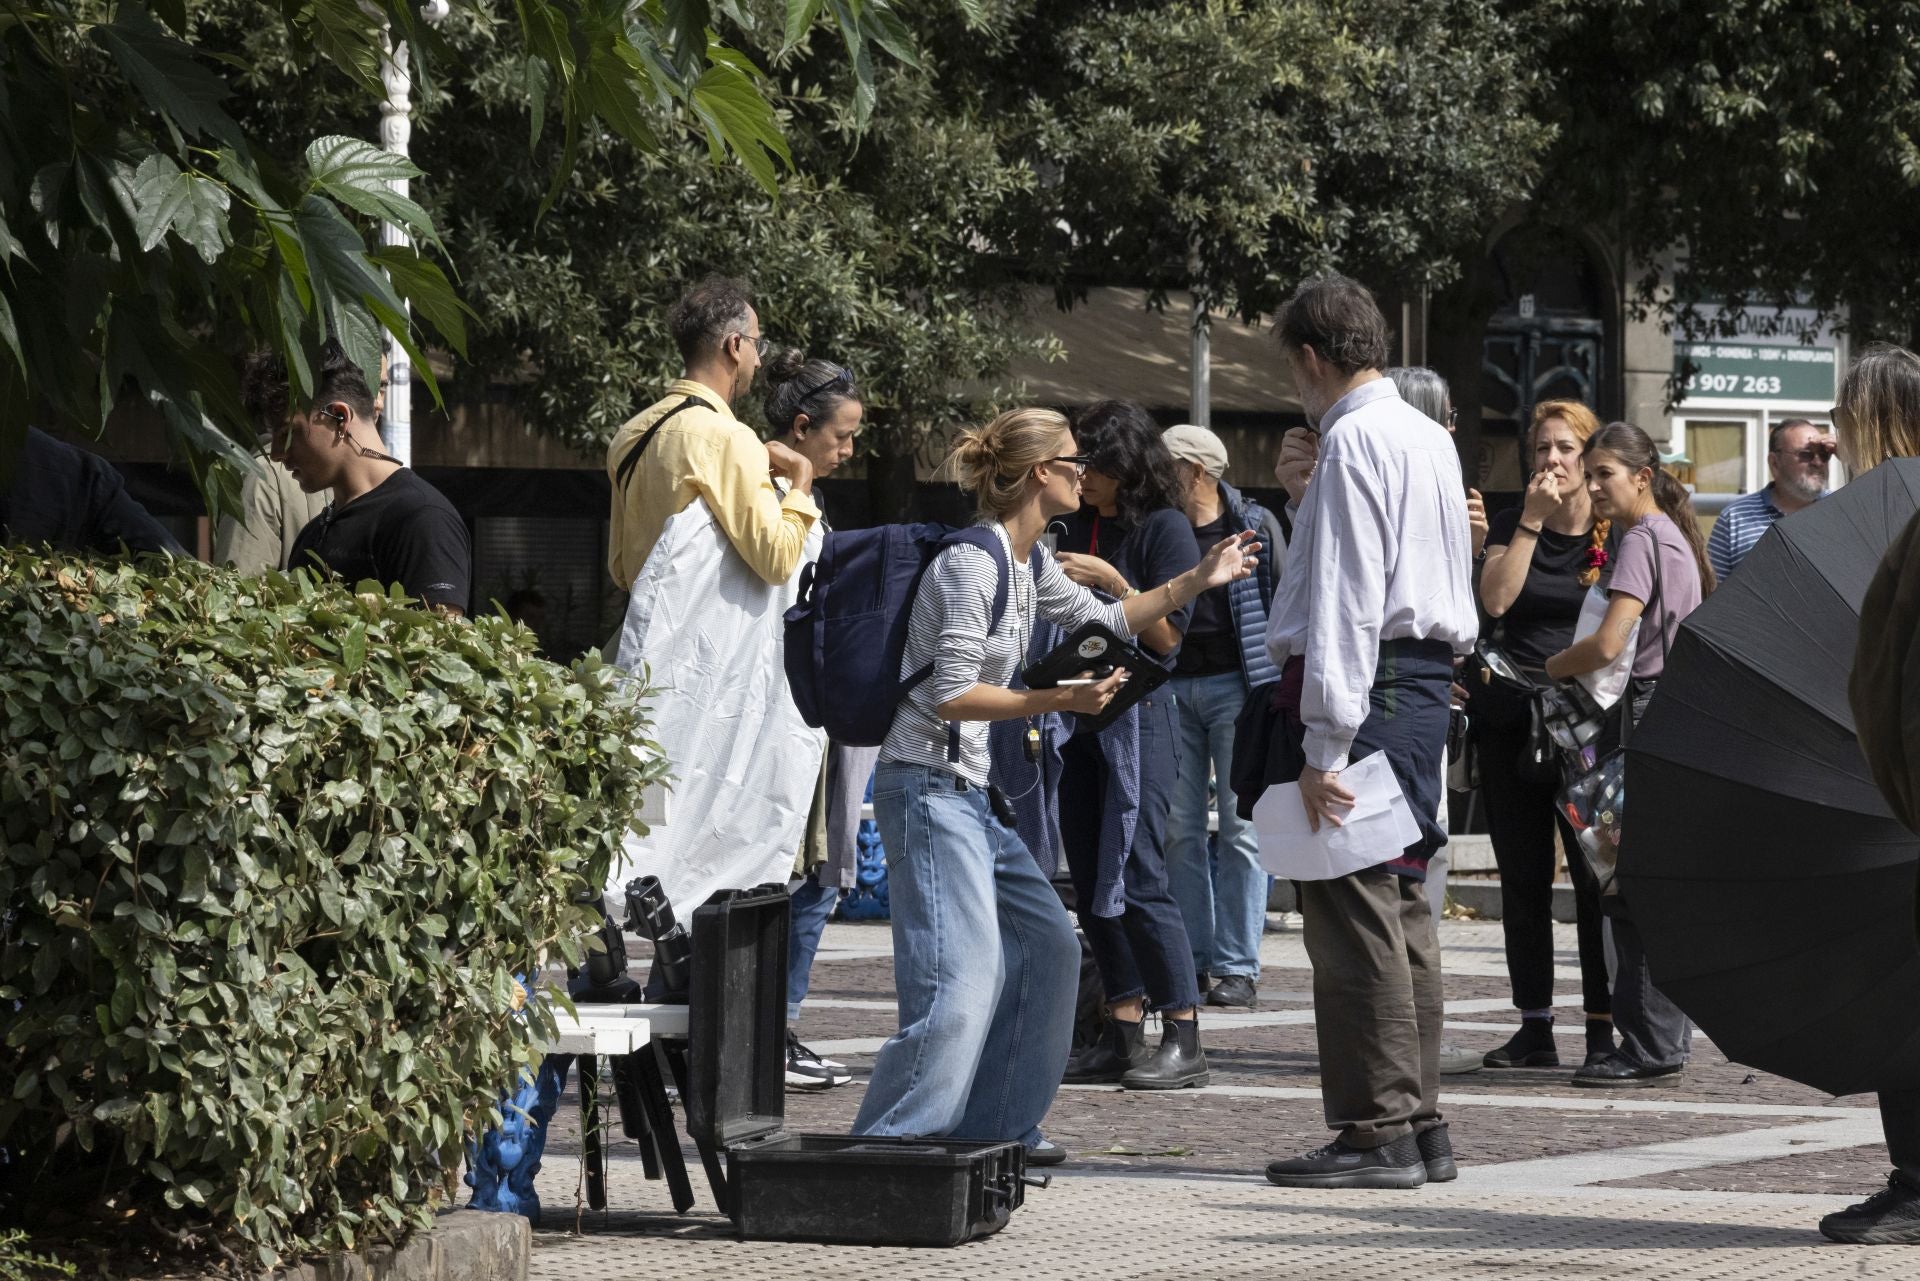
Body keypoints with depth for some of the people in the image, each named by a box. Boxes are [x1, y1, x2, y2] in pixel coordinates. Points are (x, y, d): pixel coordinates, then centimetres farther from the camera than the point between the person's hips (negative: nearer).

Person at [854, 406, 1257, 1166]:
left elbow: (1107, 620, 30)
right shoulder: (971, 563, -15)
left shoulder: (1029, 568, 14)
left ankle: (992, 1129, 21)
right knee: (959, 981, -19)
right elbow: (952, 696, -20)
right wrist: (1059, 700, -23)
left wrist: (1196, 581, 25)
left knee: (1045, 947, 15)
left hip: (970, 794, 11)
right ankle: (884, 1148, -18)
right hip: (927, 788, -11)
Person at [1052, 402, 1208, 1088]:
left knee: (1136, 876, -12)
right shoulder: (1075, 524, 12)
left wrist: (1111, 582, -18)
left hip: (1139, 713, -7)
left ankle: (1184, 1038, -8)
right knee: (1089, 879, 5)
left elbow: (1166, 636, -10)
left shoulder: (1164, 528, -6)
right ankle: (1123, 1033, 10)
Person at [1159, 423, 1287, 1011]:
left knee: (1241, 828, -5)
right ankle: (1192, 959, 7)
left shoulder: (1256, 526, 2)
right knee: (1179, 827, 2)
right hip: (1172, 687, 4)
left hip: (1236, 684, -4)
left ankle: (1238, 965, -4)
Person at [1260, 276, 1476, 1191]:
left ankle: (1378, 1132, -8)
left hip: (1364, 688, -10)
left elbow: (1347, 599, -19)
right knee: (1401, 909, 13)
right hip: (1426, 679, 10)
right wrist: (1310, 489, 30)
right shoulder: (1430, 437, 17)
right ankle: (1418, 1123, 17)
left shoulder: (1353, 440, -13)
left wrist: (1324, 745, -21)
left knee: (1352, 910, -8)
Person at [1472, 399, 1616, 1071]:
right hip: (1512, 719, 3)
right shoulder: (1511, 525, 9)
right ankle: (1534, 1026, 10)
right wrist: (1532, 520, -10)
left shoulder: (1616, 532, 2)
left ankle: (1604, 1025, -4)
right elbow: (1496, 599, -8)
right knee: (1522, 878, 5)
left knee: (1596, 876, -7)